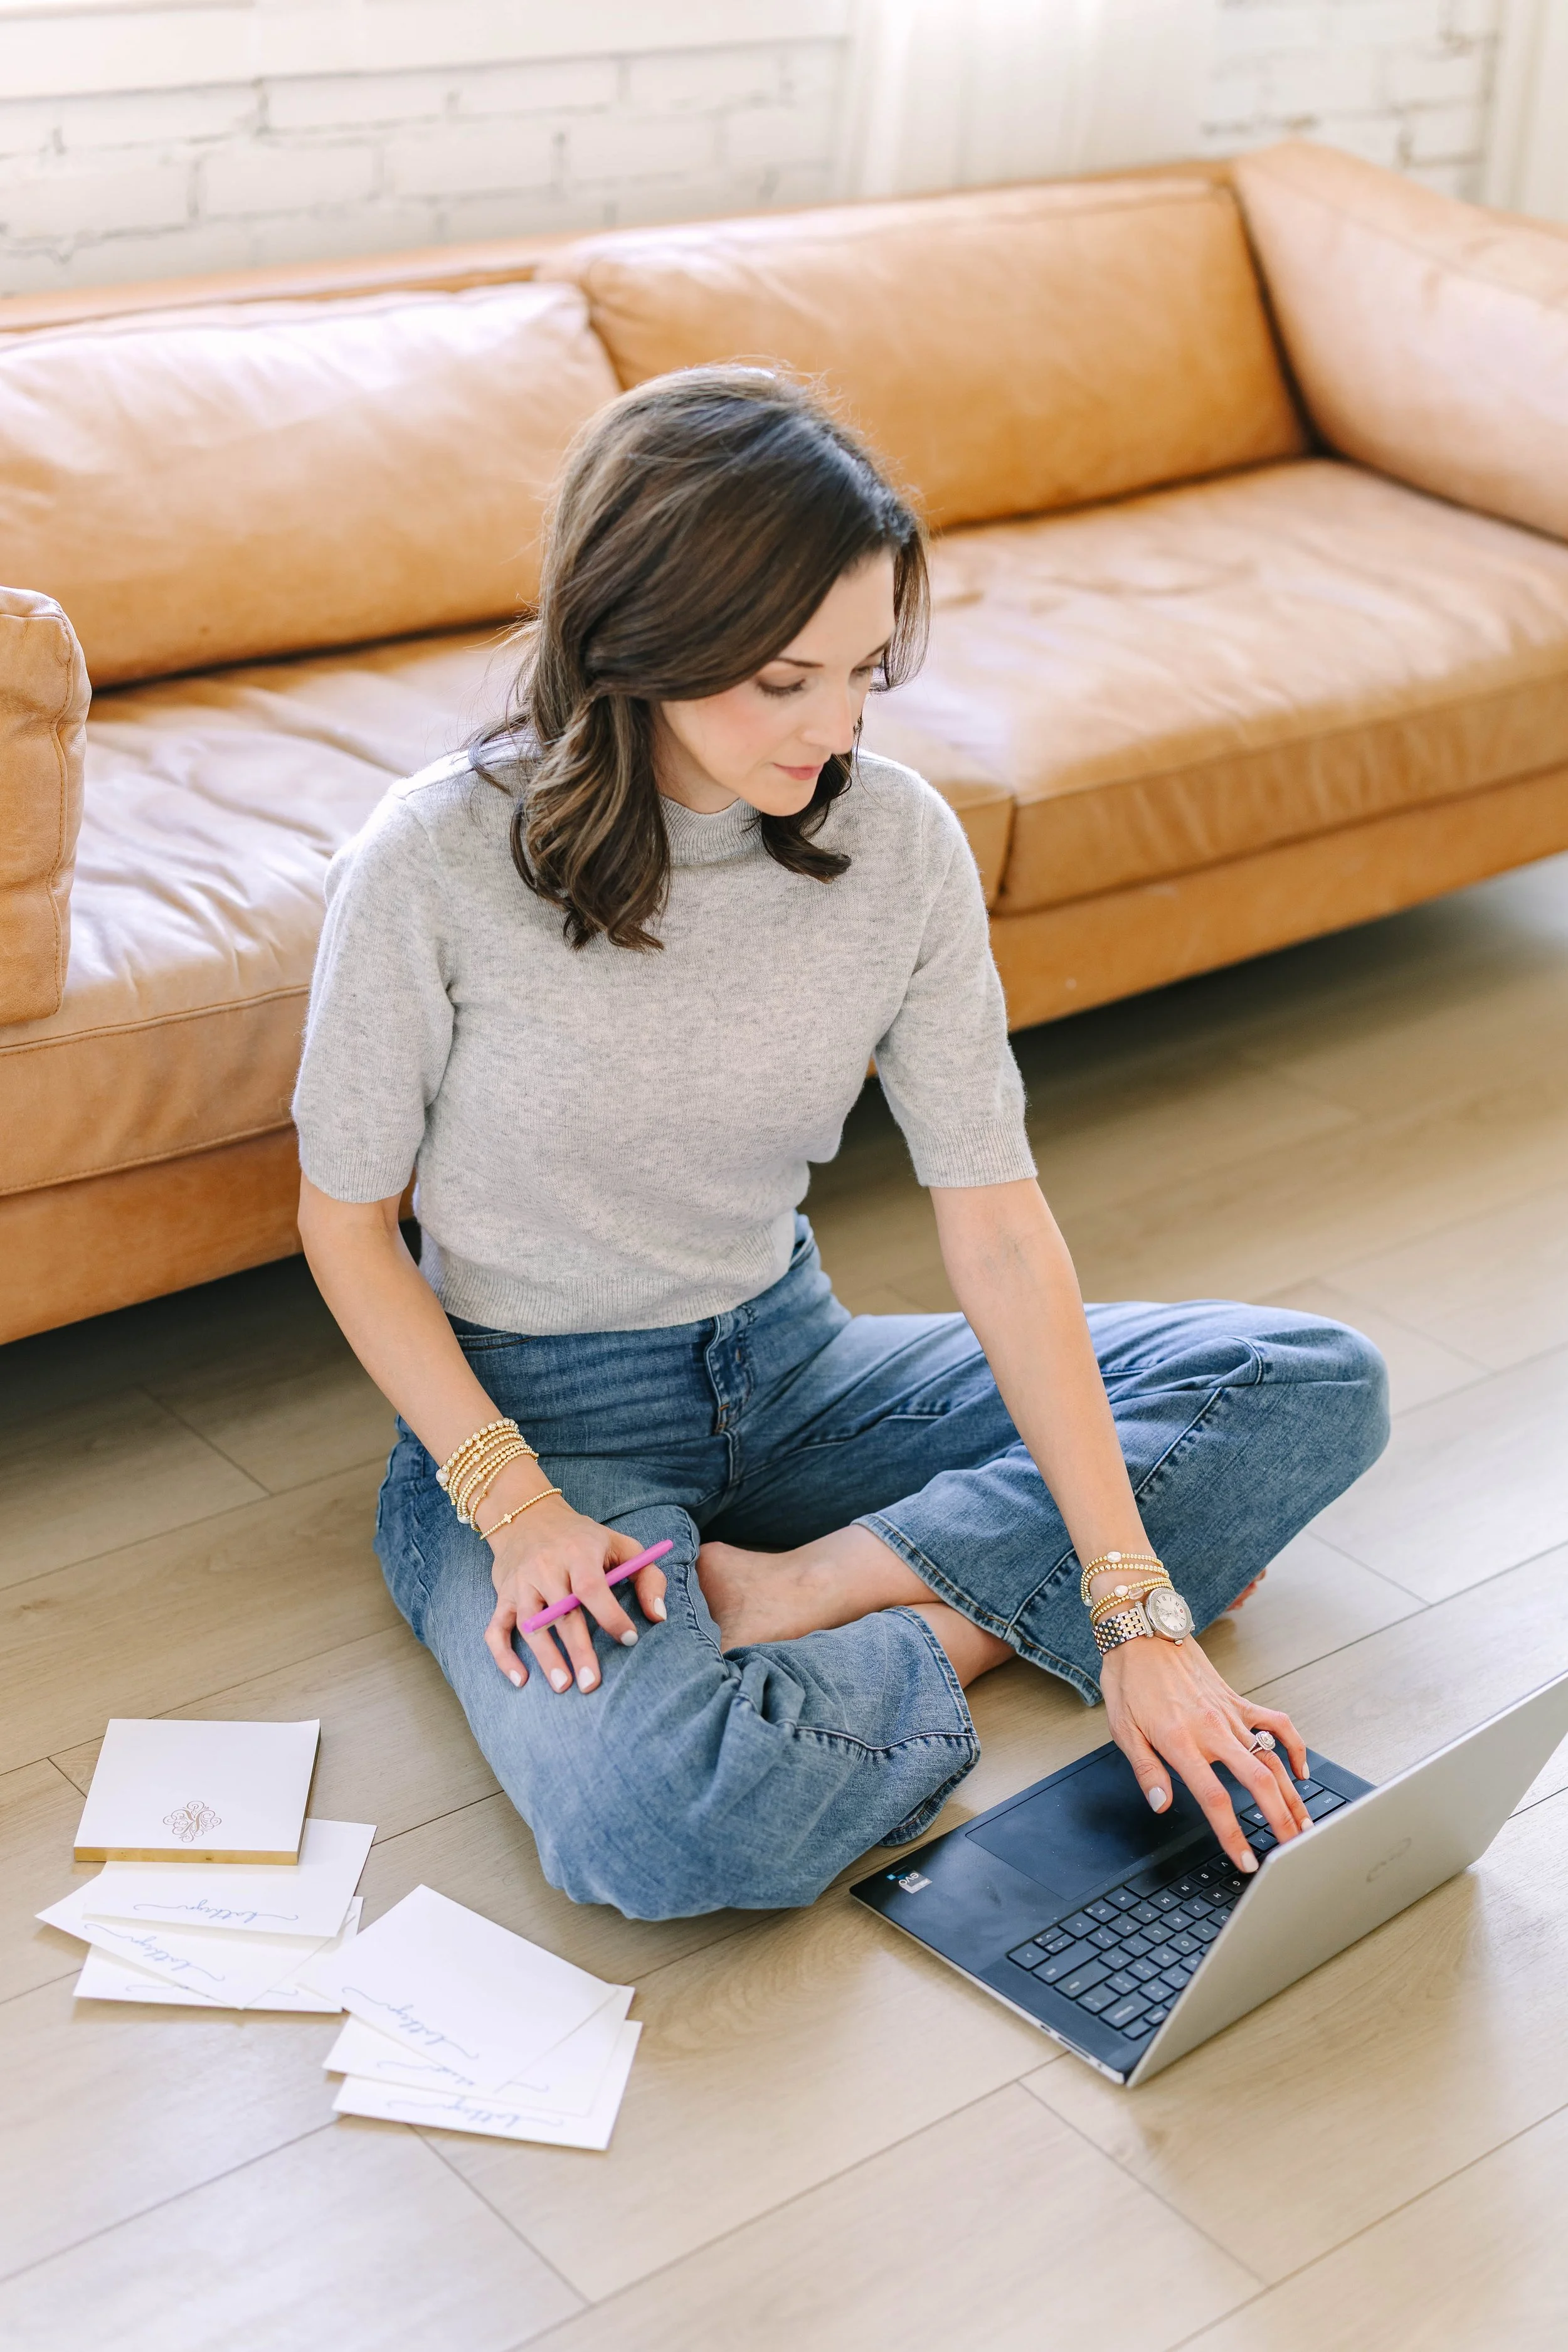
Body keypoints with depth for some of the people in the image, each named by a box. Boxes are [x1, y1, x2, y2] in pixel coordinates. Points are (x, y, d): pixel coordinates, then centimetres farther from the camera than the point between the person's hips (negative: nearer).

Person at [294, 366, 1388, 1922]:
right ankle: (965, 1629, -7)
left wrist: (1138, 1613, -16)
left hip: (786, 1367, 5)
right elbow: (345, 1222, -8)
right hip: (534, 1414, -5)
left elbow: (996, 1224, -11)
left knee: (1316, 1386, -6)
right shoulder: (434, 866, -20)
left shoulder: (895, 841, -11)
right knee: (666, 1823, -37)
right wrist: (515, 1507, -20)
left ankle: (797, 1593, -16)